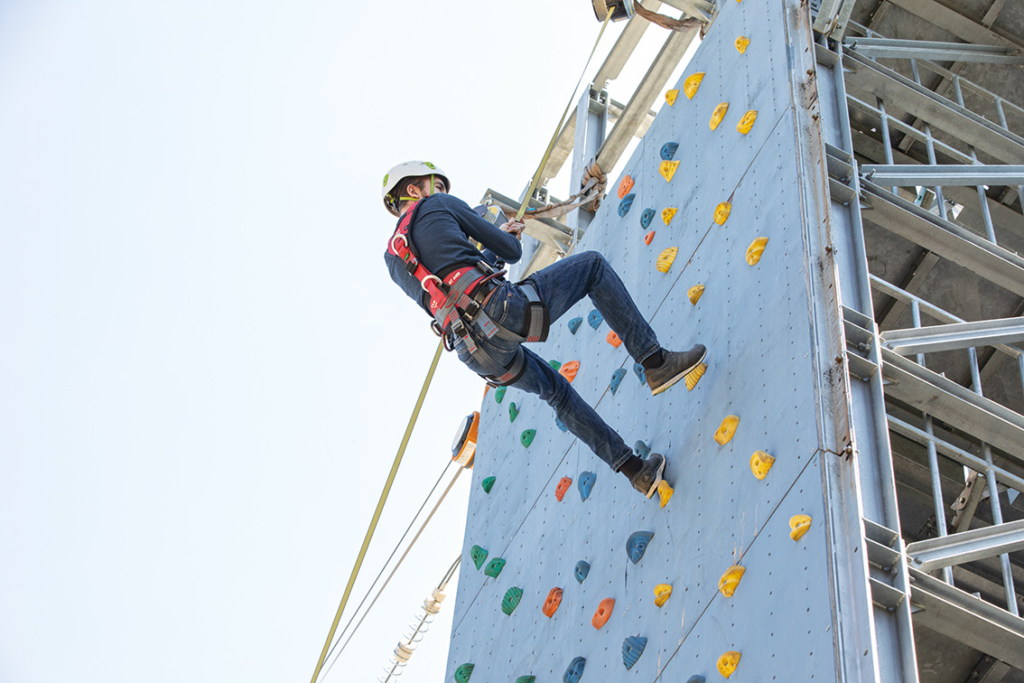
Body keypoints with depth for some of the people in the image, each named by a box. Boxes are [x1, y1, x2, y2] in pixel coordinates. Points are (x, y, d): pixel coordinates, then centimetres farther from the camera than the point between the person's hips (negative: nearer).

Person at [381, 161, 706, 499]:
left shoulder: (393, 260, 26)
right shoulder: (435, 205, 11)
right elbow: (511, 251, 13)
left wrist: (500, 234, 46)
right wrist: (504, 238, 38)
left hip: (474, 353, 7)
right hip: (503, 311, -7)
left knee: (555, 389, 29)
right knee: (593, 265, 11)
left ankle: (636, 470, 28)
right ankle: (655, 361, 2)